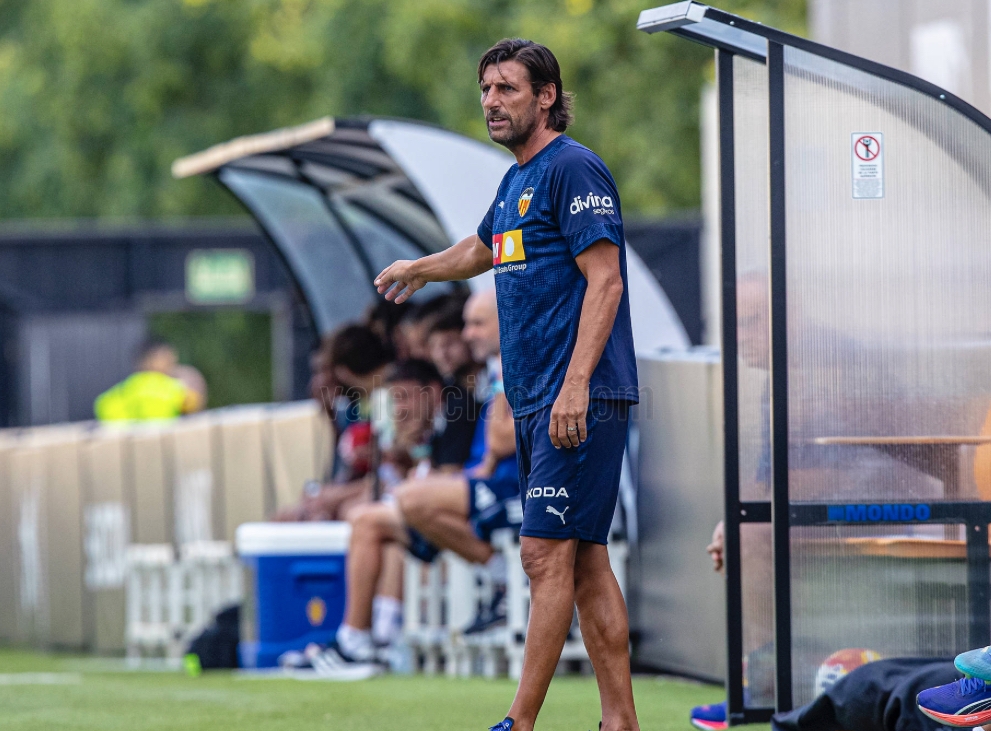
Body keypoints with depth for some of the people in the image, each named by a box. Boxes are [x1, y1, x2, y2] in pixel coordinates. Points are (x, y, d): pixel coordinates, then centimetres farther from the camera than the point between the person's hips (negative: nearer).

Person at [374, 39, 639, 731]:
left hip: (581, 399, -9)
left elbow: (605, 280, -17)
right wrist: (416, 269, 56)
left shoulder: (574, 168, -9)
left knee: (548, 554, -10)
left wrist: (576, 385, -24)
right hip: (535, 401, 9)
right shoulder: (515, 182, 18)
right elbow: (481, 251, 40)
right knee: (585, 561, 7)